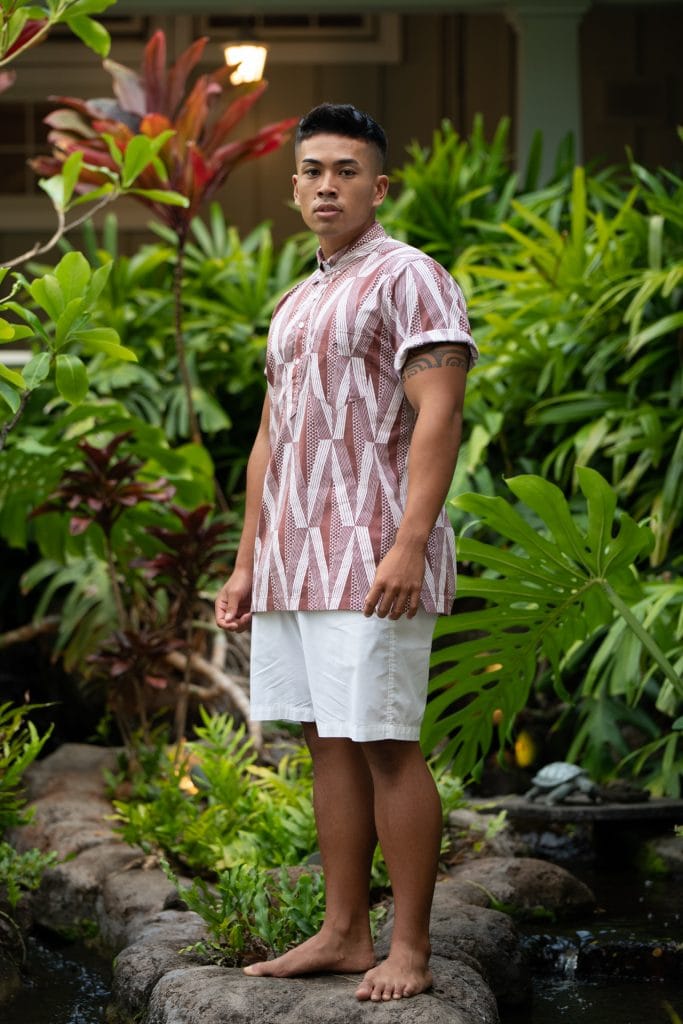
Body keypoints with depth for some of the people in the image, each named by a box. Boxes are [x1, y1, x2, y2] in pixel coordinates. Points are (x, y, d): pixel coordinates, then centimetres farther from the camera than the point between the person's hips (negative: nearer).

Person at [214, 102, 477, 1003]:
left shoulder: (410, 279, -4)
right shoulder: (294, 305, 22)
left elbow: (438, 417, -14)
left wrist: (410, 544, -23)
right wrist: (247, 564, 19)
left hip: (374, 557, -8)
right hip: (296, 558, 8)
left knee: (384, 745, -8)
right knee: (328, 743, 8)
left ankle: (410, 949, -4)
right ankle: (343, 933, 14)